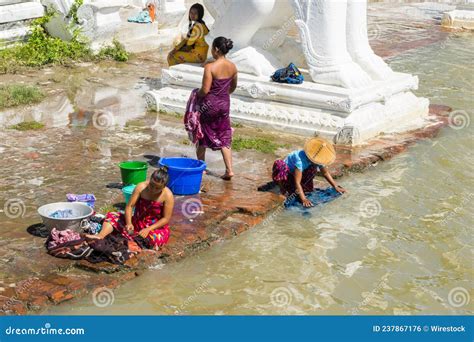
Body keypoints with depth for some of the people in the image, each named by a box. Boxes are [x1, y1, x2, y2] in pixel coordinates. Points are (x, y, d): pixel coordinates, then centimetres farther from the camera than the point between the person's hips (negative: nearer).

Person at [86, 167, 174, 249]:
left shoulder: (168, 195, -16)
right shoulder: (141, 187, -10)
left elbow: (166, 219, -15)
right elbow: (129, 206, -13)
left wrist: (148, 229, -24)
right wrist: (129, 223, -30)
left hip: (156, 227, -4)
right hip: (137, 223, 4)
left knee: (155, 238, -40)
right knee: (112, 216, -13)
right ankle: (100, 237, -38)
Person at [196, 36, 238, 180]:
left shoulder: (210, 67, -19)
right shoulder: (232, 67, 0)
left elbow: (205, 90, -21)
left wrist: (197, 94, -1)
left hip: (209, 104, -5)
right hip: (225, 104, 5)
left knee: (202, 135, 16)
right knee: (224, 138, 10)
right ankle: (229, 170, 1)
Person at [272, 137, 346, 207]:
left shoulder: (316, 159, -19)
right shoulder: (300, 159, -40)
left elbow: (325, 173, -2)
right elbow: (297, 182, -40)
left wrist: (336, 187, -4)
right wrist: (303, 199, -45)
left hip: (295, 173, 6)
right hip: (283, 173, -6)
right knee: (279, 164, -38)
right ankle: (283, 188, -15)